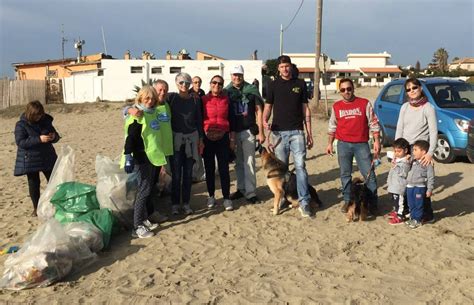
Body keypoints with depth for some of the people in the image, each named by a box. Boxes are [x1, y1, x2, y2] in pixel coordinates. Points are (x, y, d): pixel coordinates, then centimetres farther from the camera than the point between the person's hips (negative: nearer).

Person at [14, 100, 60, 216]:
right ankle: (36, 208, 18)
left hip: (47, 158, 4)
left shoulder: (45, 121, 3)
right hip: (30, 160, -4)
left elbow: (56, 136, 11)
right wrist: (39, 139, -29)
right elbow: (20, 142, -19)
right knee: (34, 184, 5)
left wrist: (54, 137, -15)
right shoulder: (21, 124, -10)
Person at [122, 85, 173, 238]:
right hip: (143, 157, -8)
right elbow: (130, 138, -19)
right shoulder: (137, 116, -13)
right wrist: (128, 157, -25)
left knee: (149, 187, 15)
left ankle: (144, 219, 27)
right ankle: (138, 226, -3)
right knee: (144, 189, -8)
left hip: (155, 156, 8)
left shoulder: (155, 112, 11)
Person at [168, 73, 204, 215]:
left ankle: (186, 203, 17)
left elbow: (199, 120, 9)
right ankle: (175, 204, 11)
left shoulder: (195, 99, 5)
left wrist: (201, 139, 7)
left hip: (191, 138, 2)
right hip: (175, 137, -2)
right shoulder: (171, 97, -1)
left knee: (188, 172, 6)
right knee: (176, 173, -1)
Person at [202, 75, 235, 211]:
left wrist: (232, 139, 6)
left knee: (224, 169, 0)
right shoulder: (203, 100, -1)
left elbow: (231, 120, 8)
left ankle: (226, 198, 7)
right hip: (207, 139, 0)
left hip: (223, 138, 1)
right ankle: (211, 196, 21)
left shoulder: (226, 99, 4)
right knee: (209, 169, 8)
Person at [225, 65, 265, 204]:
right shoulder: (227, 91, 5)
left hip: (248, 131, -2)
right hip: (233, 132, 2)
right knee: (238, 163, 11)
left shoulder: (251, 90, 0)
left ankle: (250, 192, 2)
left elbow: (259, 110, 1)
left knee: (249, 162, -3)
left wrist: (260, 132, -4)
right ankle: (241, 189, 22)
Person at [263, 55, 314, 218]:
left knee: (300, 166, -8)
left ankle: (304, 203, -7)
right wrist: (264, 120, -17)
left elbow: (305, 109, 9)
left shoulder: (300, 84, 9)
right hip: (279, 132, 1)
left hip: (297, 131, 0)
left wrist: (309, 133, 5)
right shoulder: (273, 85, 7)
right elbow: (268, 106, 6)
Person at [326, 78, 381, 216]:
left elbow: (373, 124, 1)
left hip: (362, 144, -2)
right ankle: (347, 201, 21)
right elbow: (332, 127, 15)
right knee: (345, 174, 9)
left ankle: (373, 203, 7)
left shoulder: (364, 103, 0)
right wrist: (330, 143, 12)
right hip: (343, 145, 3)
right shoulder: (336, 106, 7)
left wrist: (376, 141, -5)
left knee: (369, 174, -3)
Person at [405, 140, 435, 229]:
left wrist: (429, 190, -10)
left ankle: (418, 220, 14)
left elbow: (431, 178, -9)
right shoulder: (414, 162, 11)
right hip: (410, 186, 7)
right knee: (411, 205, 14)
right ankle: (412, 218, 26)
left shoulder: (428, 163, -10)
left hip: (420, 187, -7)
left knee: (418, 205, 3)